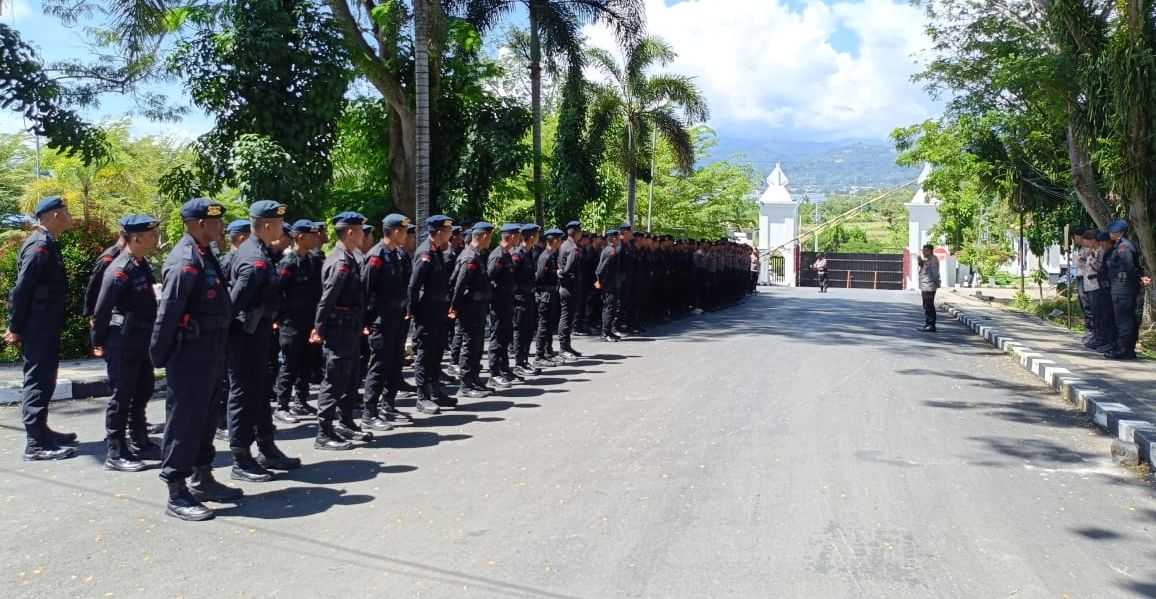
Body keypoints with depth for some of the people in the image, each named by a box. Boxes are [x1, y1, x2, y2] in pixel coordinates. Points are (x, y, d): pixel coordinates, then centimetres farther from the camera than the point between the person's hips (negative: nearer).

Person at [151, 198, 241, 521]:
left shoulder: (205, 255, 11)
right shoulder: (184, 261, -19)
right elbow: (168, 314, -19)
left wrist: (219, 352, 15)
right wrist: (160, 357, -13)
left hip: (211, 354, 10)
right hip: (190, 356, -10)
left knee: (205, 418, 17)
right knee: (184, 421, -1)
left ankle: (202, 479, 30)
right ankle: (176, 492, 9)